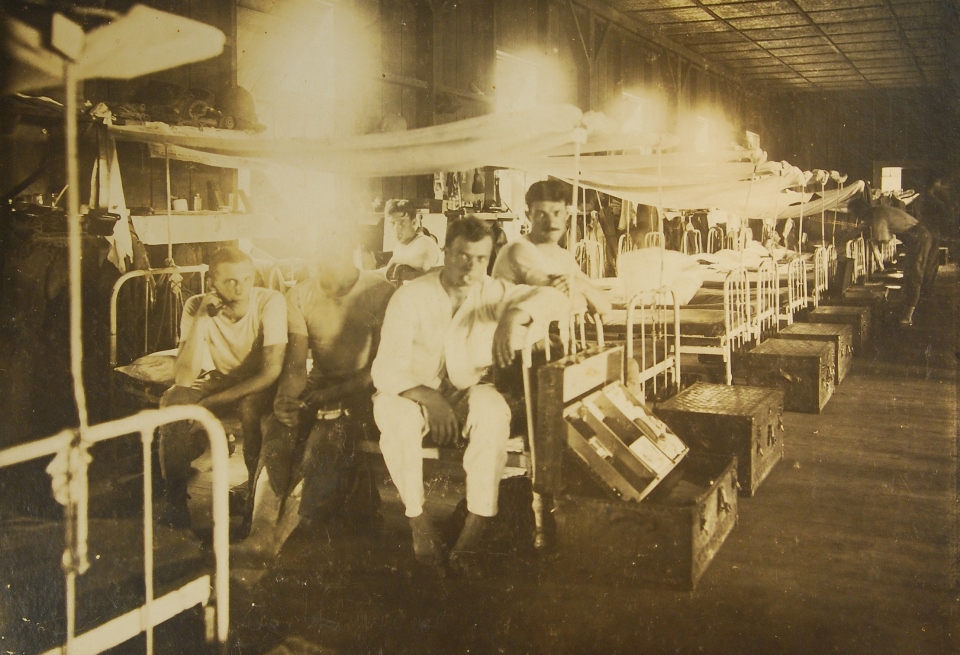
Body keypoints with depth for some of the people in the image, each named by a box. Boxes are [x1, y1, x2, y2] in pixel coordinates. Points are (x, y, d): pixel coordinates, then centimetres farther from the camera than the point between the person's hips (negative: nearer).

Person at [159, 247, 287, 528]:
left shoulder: (270, 301, -24)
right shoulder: (196, 307, -19)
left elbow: (272, 370, -27)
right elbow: (184, 378, -28)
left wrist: (213, 401, -29)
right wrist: (201, 317, -36)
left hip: (257, 385, -2)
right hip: (216, 378, 2)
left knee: (250, 407, -35)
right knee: (173, 401, -27)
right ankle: (176, 498, -12)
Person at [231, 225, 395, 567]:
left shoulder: (379, 292, -6)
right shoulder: (300, 296, 7)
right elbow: (296, 360, 1)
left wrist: (331, 394, -19)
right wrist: (286, 398, -21)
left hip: (362, 389, -3)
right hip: (318, 386, 3)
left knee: (329, 431, -31)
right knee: (279, 429, -26)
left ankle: (279, 535, -25)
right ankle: (261, 535, -32)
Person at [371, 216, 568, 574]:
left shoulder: (492, 292, -6)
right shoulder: (411, 297, -13)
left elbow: (556, 299, -17)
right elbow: (386, 369, -18)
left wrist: (515, 314, -38)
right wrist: (429, 398, -37)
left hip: (468, 393, 1)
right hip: (414, 393, -1)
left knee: (493, 410, -32)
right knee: (395, 416, -35)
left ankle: (478, 520, -27)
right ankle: (417, 519, -19)